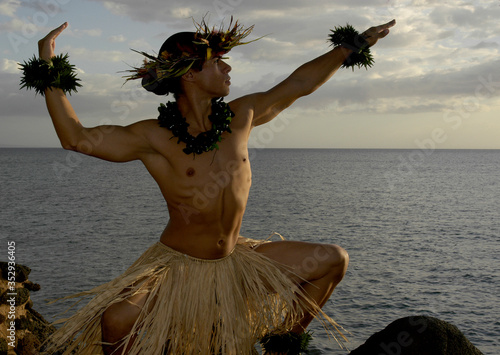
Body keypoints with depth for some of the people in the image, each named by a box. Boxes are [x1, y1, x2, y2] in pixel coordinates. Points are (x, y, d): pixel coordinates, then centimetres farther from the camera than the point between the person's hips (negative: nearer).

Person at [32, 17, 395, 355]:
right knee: (117, 320, -33)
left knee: (334, 260, 5)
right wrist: (48, 66, -25)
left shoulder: (240, 118, -1)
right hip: (177, 267, -5)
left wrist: (353, 46, 15)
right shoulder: (155, 139, -15)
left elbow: (298, 83, 9)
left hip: (236, 261, 5)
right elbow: (77, 138, -22)